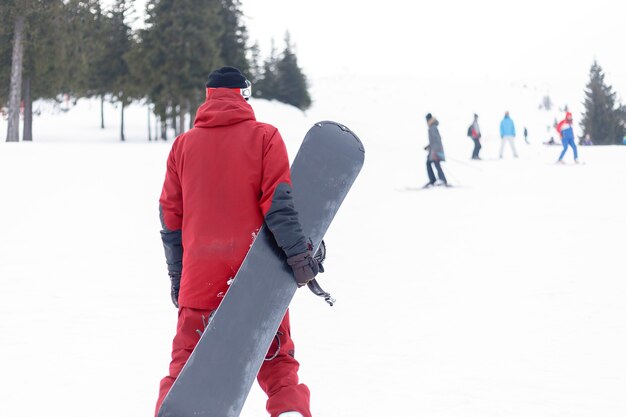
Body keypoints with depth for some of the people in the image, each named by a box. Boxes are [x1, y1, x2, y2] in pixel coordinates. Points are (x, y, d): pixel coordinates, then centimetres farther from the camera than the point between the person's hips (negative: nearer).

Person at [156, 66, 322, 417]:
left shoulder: (184, 145, 10)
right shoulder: (263, 137, 0)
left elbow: (170, 217, 11)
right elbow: (278, 204, -10)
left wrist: (177, 277, 17)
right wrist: (299, 254, -10)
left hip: (200, 276, 2)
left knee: (186, 366, 8)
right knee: (277, 362, 9)